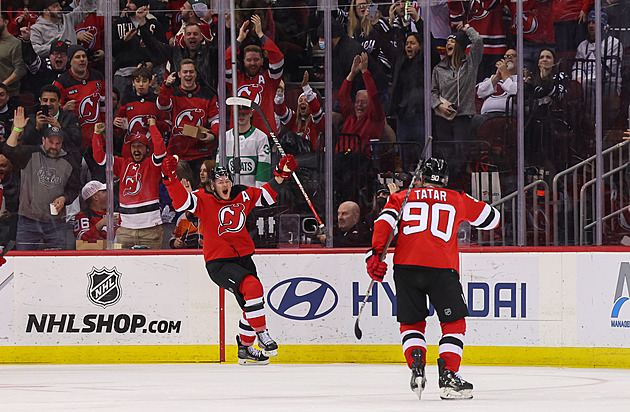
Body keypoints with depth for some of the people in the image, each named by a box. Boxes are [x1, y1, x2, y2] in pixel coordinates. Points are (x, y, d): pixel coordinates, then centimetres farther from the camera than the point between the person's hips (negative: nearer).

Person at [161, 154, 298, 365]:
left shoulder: (243, 196, 5)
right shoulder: (204, 200, -9)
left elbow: (267, 196, 18)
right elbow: (181, 201, -22)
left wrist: (280, 176, 6)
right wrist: (171, 178, -35)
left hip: (243, 258, 7)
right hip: (218, 262, -7)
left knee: (251, 305, 12)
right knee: (252, 286, -28)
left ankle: (245, 349, 29)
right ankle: (261, 334, -16)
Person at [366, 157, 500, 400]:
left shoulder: (402, 197, 19)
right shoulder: (458, 200, 18)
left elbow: (385, 221, 2)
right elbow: (491, 219, 29)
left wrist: (375, 254, -2)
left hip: (406, 266, 2)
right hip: (442, 268, -2)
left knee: (411, 323, 17)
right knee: (454, 322, 9)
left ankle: (416, 365, -5)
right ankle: (448, 375, -5)